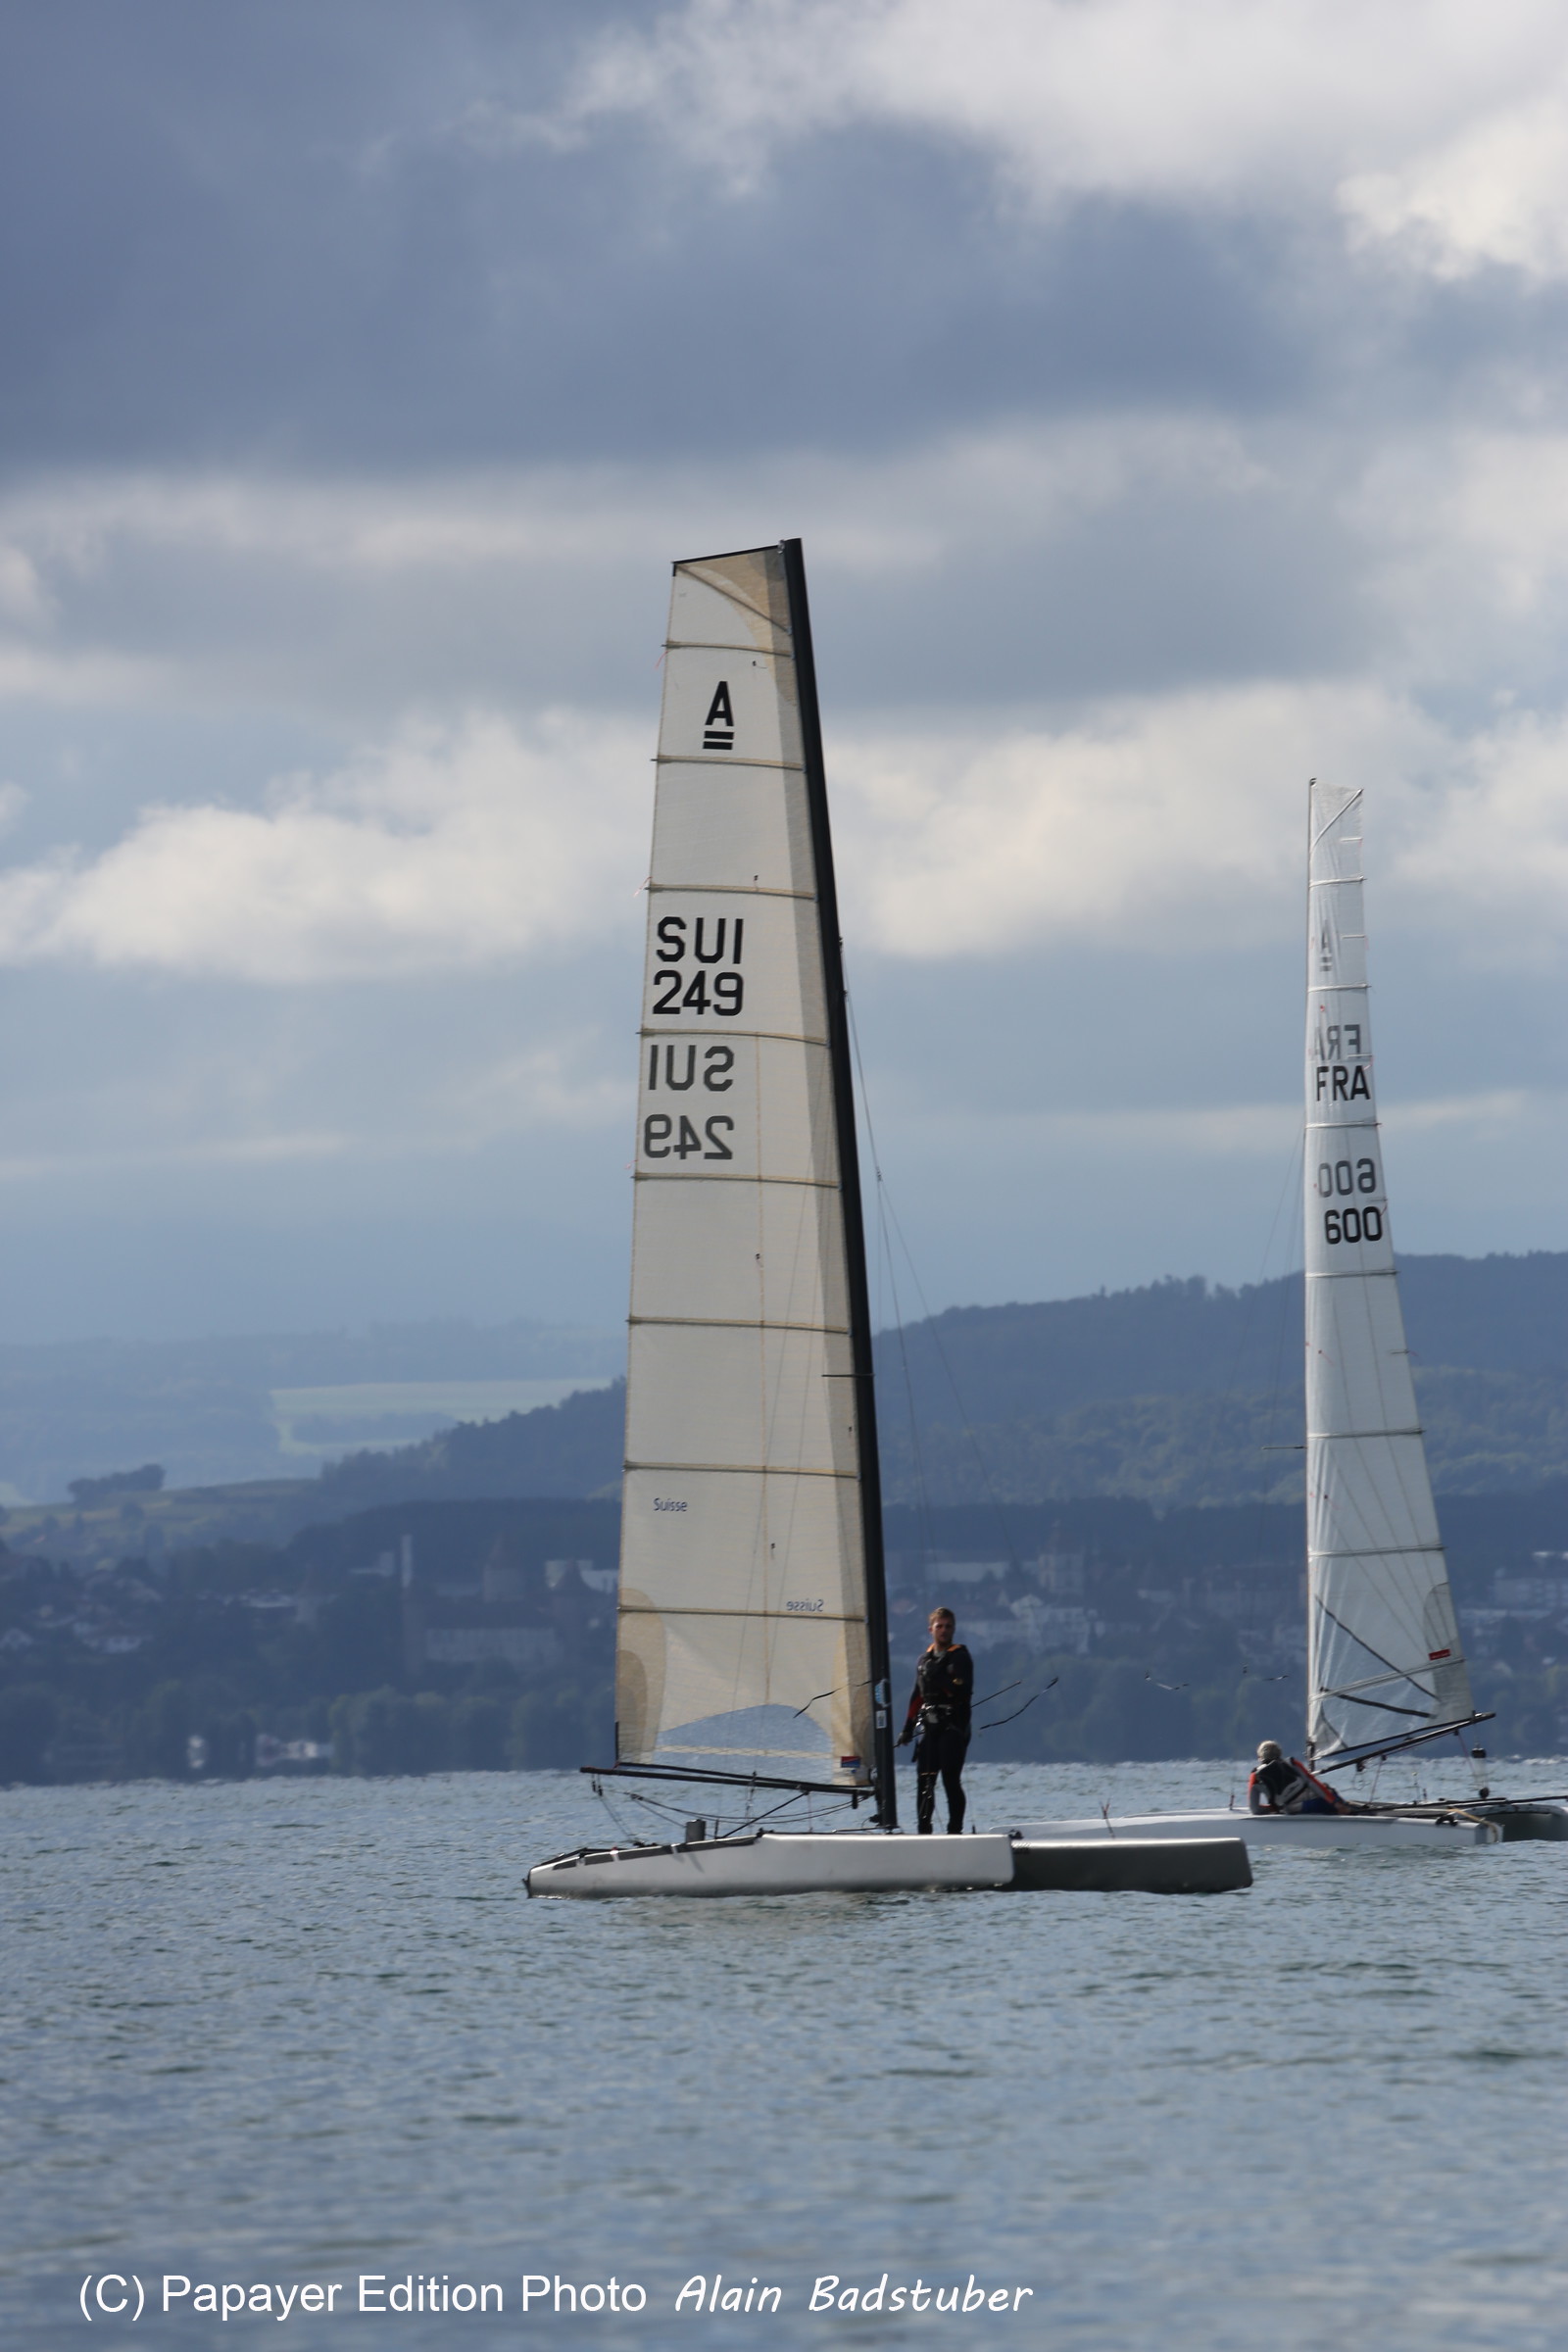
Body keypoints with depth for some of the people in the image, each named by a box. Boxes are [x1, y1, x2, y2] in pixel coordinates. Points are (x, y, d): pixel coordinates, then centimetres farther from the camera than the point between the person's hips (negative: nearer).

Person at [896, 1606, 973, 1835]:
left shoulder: (960, 1657, 1)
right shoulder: (925, 1660, 19)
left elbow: (963, 1691, -12)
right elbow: (917, 1696, 23)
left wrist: (939, 1680, -18)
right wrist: (908, 1728, 20)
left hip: (953, 1727, -6)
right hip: (928, 1726, 6)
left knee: (951, 1780, -9)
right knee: (924, 1781, 1)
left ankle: (955, 1831, -5)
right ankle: (923, 1831, 3)